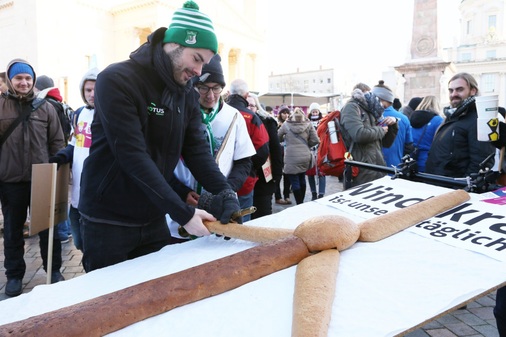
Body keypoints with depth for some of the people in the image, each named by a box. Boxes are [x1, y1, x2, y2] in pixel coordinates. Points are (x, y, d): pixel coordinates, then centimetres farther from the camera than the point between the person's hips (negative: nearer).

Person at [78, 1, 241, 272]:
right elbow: (133, 156, -26)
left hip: (153, 219, 6)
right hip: (108, 219, -5)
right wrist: (182, 212, -28)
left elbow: (197, 150, -4)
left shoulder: (187, 94, 3)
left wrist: (225, 193, -21)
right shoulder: (116, 80, -18)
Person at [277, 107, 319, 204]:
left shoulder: (286, 125, 0)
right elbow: (315, 140, -1)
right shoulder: (308, 124, 3)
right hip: (305, 157, 4)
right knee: (302, 179, 19)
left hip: (292, 158, -4)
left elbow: (278, 137, 12)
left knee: (295, 182, 2)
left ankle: (299, 204, 3)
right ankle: (302, 203, 30)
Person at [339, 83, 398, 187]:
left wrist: (393, 125, 11)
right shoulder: (351, 107, -2)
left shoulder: (370, 112, 22)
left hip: (377, 170, 8)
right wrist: (381, 130, -4)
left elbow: (386, 143, 26)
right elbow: (359, 134, -21)